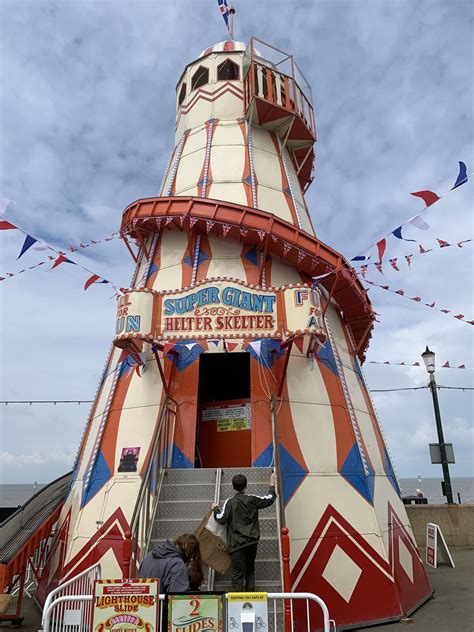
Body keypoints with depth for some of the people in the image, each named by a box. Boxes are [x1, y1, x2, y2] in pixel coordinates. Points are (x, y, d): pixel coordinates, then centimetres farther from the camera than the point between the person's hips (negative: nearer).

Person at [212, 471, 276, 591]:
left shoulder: (230, 502, -9)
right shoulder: (252, 499, -1)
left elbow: (221, 519, -12)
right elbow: (269, 499, 8)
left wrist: (216, 508, 6)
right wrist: (272, 484, 21)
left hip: (237, 544, -3)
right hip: (252, 542, 4)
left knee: (237, 573, 2)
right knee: (250, 570, 20)